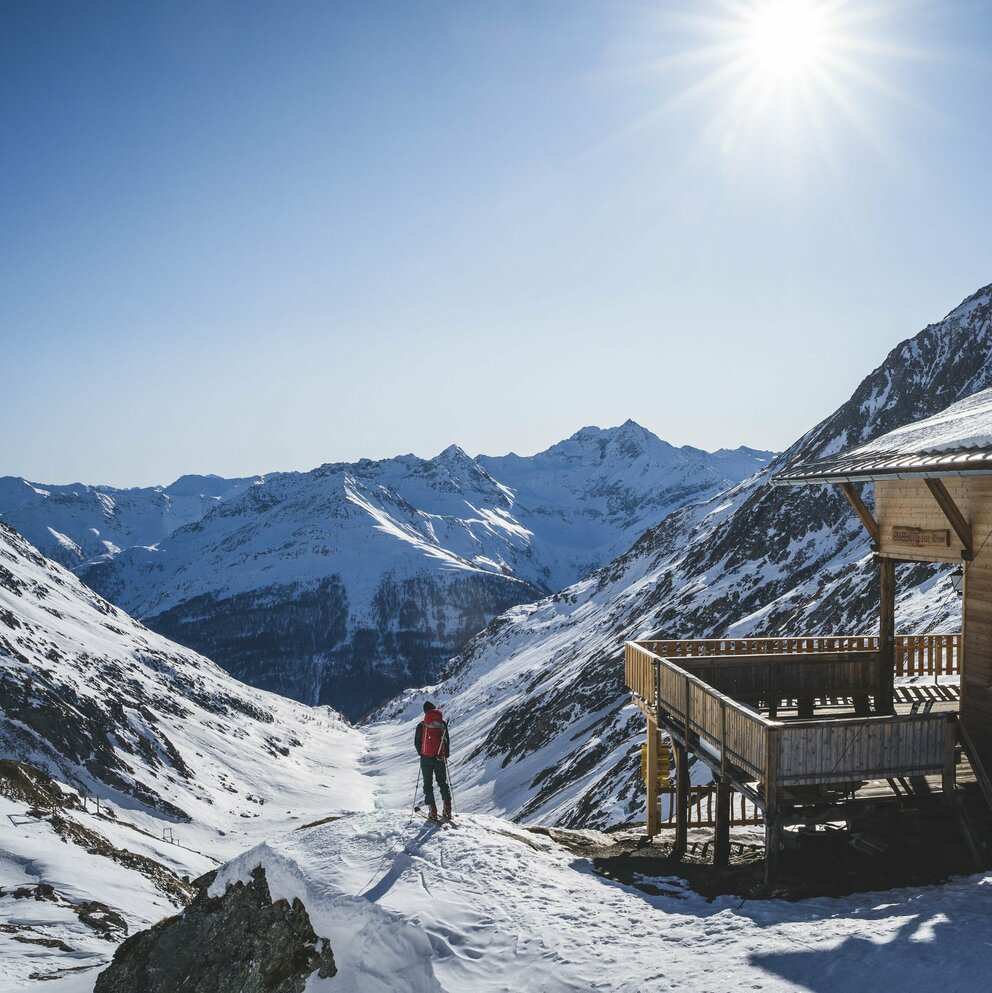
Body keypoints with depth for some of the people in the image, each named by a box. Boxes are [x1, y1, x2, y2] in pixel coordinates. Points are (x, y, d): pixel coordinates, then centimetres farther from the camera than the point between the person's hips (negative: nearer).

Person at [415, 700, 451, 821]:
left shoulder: (421, 725, -6)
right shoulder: (443, 723, 0)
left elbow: (417, 742, 0)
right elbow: (447, 740, 4)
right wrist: (446, 754, 15)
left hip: (426, 758, -2)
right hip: (440, 757, 2)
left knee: (428, 784, 7)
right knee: (443, 782, 15)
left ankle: (433, 811, -1)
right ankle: (447, 809, 6)